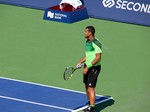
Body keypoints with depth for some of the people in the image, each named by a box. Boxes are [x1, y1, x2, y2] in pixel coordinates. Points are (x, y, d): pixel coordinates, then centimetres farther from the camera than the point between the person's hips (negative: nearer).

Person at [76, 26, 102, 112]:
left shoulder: (96, 43, -19)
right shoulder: (88, 42, 9)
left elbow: (98, 57, -23)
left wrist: (88, 67, -23)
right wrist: (81, 62, 10)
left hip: (94, 68, -9)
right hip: (87, 67, 9)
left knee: (91, 88, -11)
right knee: (87, 87, 13)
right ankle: (90, 105, 26)